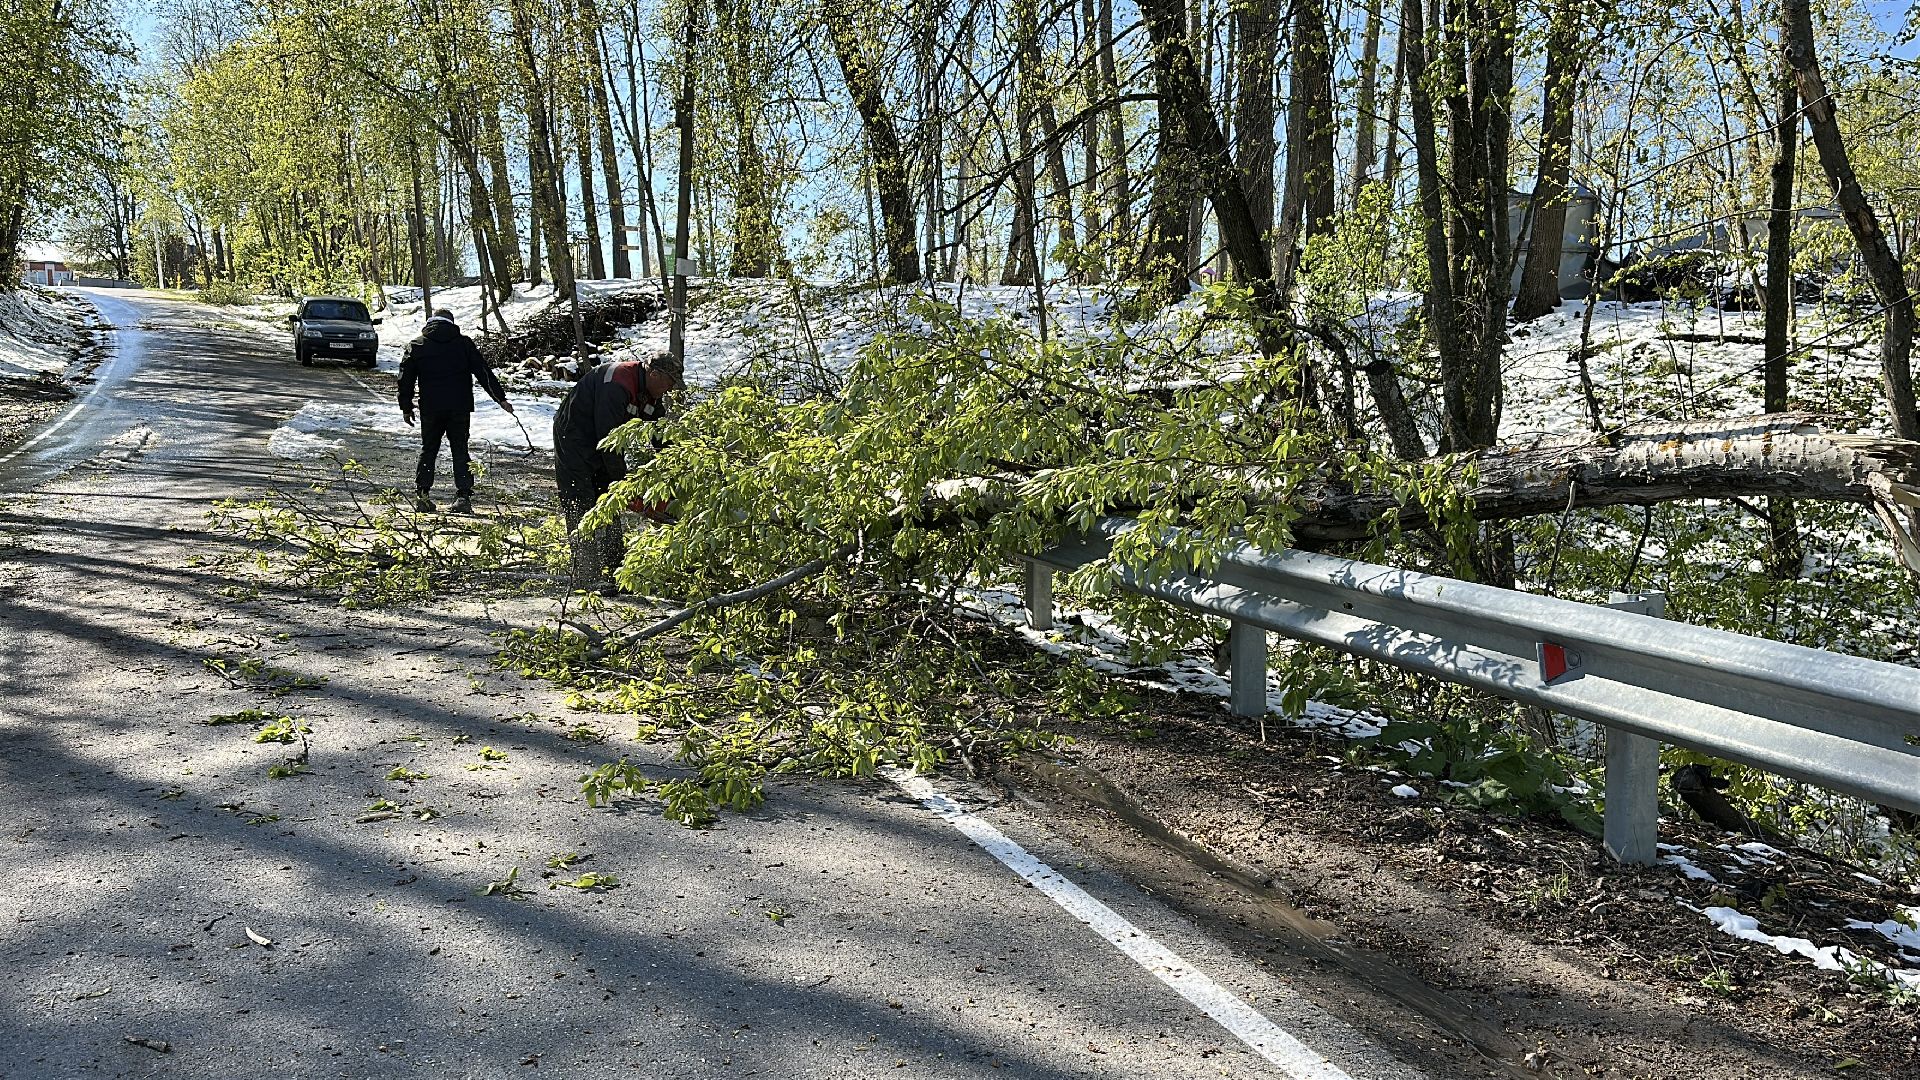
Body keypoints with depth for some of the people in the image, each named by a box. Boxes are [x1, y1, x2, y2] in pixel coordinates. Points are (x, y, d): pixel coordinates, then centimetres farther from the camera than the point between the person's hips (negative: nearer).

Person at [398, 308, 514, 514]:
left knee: (428, 450, 12)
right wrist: (501, 398, 3)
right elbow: (484, 372, 2)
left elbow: (406, 379, 8)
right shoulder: (464, 343, 4)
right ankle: (463, 496, -2)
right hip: (460, 408, -1)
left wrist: (406, 407, 15)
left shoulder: (416, 345, 6)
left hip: (430, 409, 1)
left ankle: (421, 495, 7)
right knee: (460, 451, 6)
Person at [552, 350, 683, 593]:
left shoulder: (652, 396, -2)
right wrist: (623, 483, -25)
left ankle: (615, 572, 11)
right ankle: (585, 576, -15)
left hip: (601, 443, 9)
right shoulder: (617, 385, -31)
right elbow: (608, 436, -30)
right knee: (581, 506, -12)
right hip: (574, 438, -9)